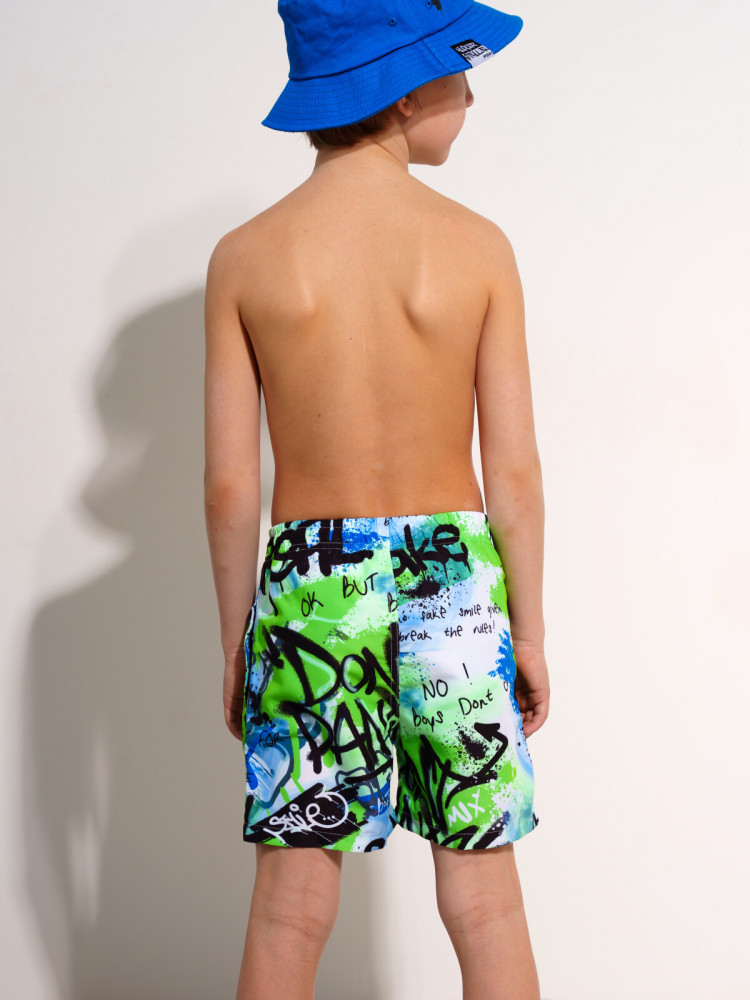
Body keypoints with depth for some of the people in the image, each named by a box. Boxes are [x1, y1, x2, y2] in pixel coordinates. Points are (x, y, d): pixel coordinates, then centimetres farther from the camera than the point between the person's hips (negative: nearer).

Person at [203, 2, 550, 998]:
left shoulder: (246, 256, -4)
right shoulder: (476, 245, -6)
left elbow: (230, 486, -3)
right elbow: (514, 470, -5)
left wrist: (236, 648, 8)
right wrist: (529, 631, 6)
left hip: (308, 586, 1)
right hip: (455, 578, 0)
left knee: (290, 912, 10)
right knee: (486, 904, 10)